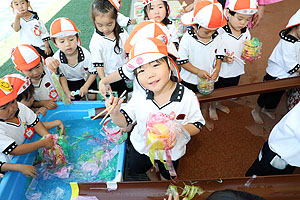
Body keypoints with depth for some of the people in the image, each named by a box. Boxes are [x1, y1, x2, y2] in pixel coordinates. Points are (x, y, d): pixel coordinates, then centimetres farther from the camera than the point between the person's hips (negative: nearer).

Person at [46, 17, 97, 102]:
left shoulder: (85, 54, -32)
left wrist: (86, 86, -24)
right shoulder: (56, 58, -27)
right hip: (70, 82, 1)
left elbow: (94, 72, -19)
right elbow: (61, 76, -10)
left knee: (92, 97, 5)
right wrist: (67, 92, -14)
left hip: (87, 79, -1)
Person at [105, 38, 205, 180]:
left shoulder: (187, 98, -30)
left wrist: (179, 129, -37)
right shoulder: (139, 97, -23)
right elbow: (123, 121, -12)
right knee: (137, 168, 30)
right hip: (141, 146, 2)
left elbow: (197, 125, -17)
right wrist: (114, 112, -34)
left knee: (166, 175, 28)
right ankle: (152, 177, 65)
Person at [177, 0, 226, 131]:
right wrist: (198, 72, -27)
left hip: (209, 78, 4)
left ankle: (205, 118, 51)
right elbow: (182, 61, -20)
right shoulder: (187, 39, -24)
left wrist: (216, 70, -18)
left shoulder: (217, 37, -12)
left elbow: (219, 56, 0)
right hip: (190, 79, -3)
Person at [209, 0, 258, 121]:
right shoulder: (220, 32, -25)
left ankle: (218, 104, 57)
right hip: (220, 71, -6)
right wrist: (224, 59, -34)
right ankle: (212, 107, 47)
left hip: (236, 70, 6)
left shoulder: (246, 32, -5)